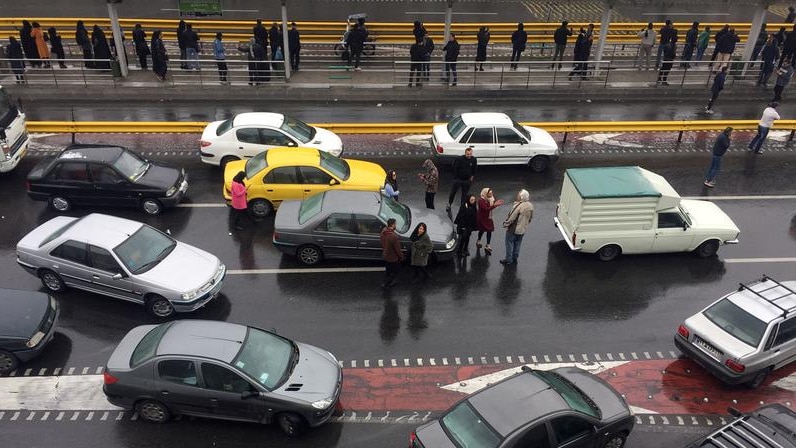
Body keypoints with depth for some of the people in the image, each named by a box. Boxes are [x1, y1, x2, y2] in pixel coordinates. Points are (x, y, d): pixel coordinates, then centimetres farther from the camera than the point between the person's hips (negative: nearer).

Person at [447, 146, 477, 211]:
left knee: (465, 194, 12)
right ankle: (449, 204, 22)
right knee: (453, 192, 4)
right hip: (458, 179, -3)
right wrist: (456, 177, -5)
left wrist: (472, 177, 9)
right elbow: (455, 169, -8)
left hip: (467, 180, 3)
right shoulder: (460, 159, -17)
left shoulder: (474, 160, -5)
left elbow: (474, 170, 12)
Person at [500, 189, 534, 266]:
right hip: (523, 229, 7)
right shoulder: (530, 206, -3)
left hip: (513, 229, -7)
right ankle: (515, 258, 32)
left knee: (509, 244, 8)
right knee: (517, 244, 21)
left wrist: (505, 224, -10)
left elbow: (511, 217, -23)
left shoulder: (518, 206, -28)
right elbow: (531, 217, 9)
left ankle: (508, 260, 14)